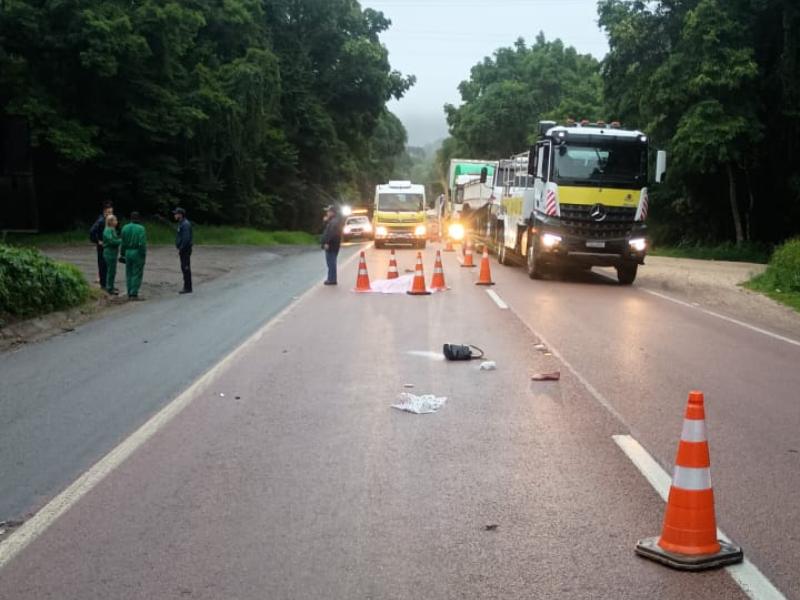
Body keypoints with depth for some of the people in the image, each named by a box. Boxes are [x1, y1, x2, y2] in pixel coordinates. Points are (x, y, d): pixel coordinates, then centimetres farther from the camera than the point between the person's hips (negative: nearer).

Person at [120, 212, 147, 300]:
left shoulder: (125, 228, 3)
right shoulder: (141, 228, -12)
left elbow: (123, 243, 7)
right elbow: (142, 243, -17)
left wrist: (122, 254, 14)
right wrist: (144, 254, -10)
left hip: (128, 253, 5)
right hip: (138, 253, -5)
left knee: (129, 273, 13)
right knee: (137, 274, 0)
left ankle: (130, 293, 16)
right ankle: (134, 293, -3)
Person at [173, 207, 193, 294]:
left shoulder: (185, 224, -16)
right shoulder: (182, 223, 17)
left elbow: (186, 238, -24)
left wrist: (181, 249, -21)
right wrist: (180, 249, 16)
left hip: (185, 250, -10)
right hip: (183, 250, 10)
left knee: (186, 268, -8)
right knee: (184, 268, 12)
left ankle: (188, 288, -5)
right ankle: (187, 287, 16)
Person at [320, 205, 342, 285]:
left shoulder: (335, 221, -17)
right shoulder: (332, 221, 16)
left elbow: (331, 233, -26)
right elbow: (328, 230, 25)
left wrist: (327, 243, -28)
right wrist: (326, 221, 13)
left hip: (331, 245, -11)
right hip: (331, 245, 11)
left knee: (331, 262, -7)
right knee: (331, 263, 15)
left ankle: (332, 280, -5)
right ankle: (331, 279, 21)